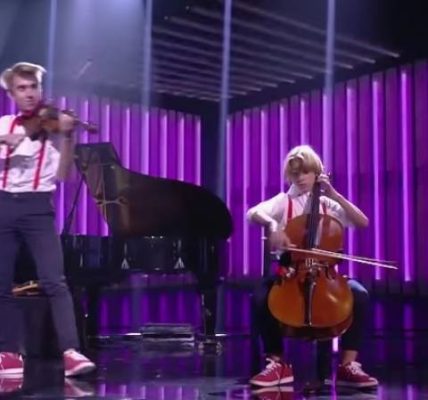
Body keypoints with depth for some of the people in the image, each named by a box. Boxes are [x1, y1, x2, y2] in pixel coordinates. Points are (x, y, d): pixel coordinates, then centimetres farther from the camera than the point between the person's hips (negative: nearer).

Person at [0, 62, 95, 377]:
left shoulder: (53, 125, 5)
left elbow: (63, 174, -5)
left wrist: (67, 136, -18)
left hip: (37, 207, -3)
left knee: (54, 281, -15)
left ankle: (71, 351, -18)